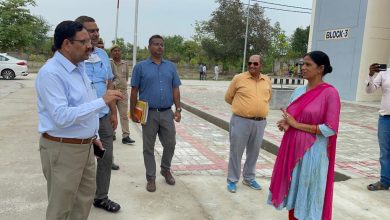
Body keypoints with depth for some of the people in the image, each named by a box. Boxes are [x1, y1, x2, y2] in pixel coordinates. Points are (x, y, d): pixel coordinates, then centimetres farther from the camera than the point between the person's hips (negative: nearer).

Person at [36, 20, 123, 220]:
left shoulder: (79, 68, 8)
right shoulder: (51, 73, -21)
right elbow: (62, 116, -29)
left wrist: (92, 135, 19)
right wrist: (102, 101, -29)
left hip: (84, 146, 9)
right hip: (62, 149, -9)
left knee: (85, 196, 22)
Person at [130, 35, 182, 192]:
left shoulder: (171, 66, 8)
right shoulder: (141, 66, -1)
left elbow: (175, 89, 8)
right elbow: (134, 91, 0)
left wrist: (178, 109, 2)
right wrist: (133, 112, -3)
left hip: (167, 113, 3)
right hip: (148, 113, -2)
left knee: (170, 144, 9)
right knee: (148, 147, 6)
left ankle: (166, 170, 34)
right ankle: (151, 177, 20)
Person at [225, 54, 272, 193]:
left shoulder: (267, 81, 6)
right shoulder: (238, 78, -5)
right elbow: (228, 97, 4)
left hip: (260, 122, 4)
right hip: (241, 121, -4)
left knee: (253, 152, 15)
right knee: (236, 152, 5)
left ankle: (249, 178, 32)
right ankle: (232, 180, 19)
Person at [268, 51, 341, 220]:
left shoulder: (330, 93, -11)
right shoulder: (299, 91, 7)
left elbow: (330, 129, -16)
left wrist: (297, 125, -14)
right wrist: (286, 123, -7)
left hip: (312, 152, -6)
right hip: (292, 149, 6)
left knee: (308, 196, 6)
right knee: (293, 191, 15)